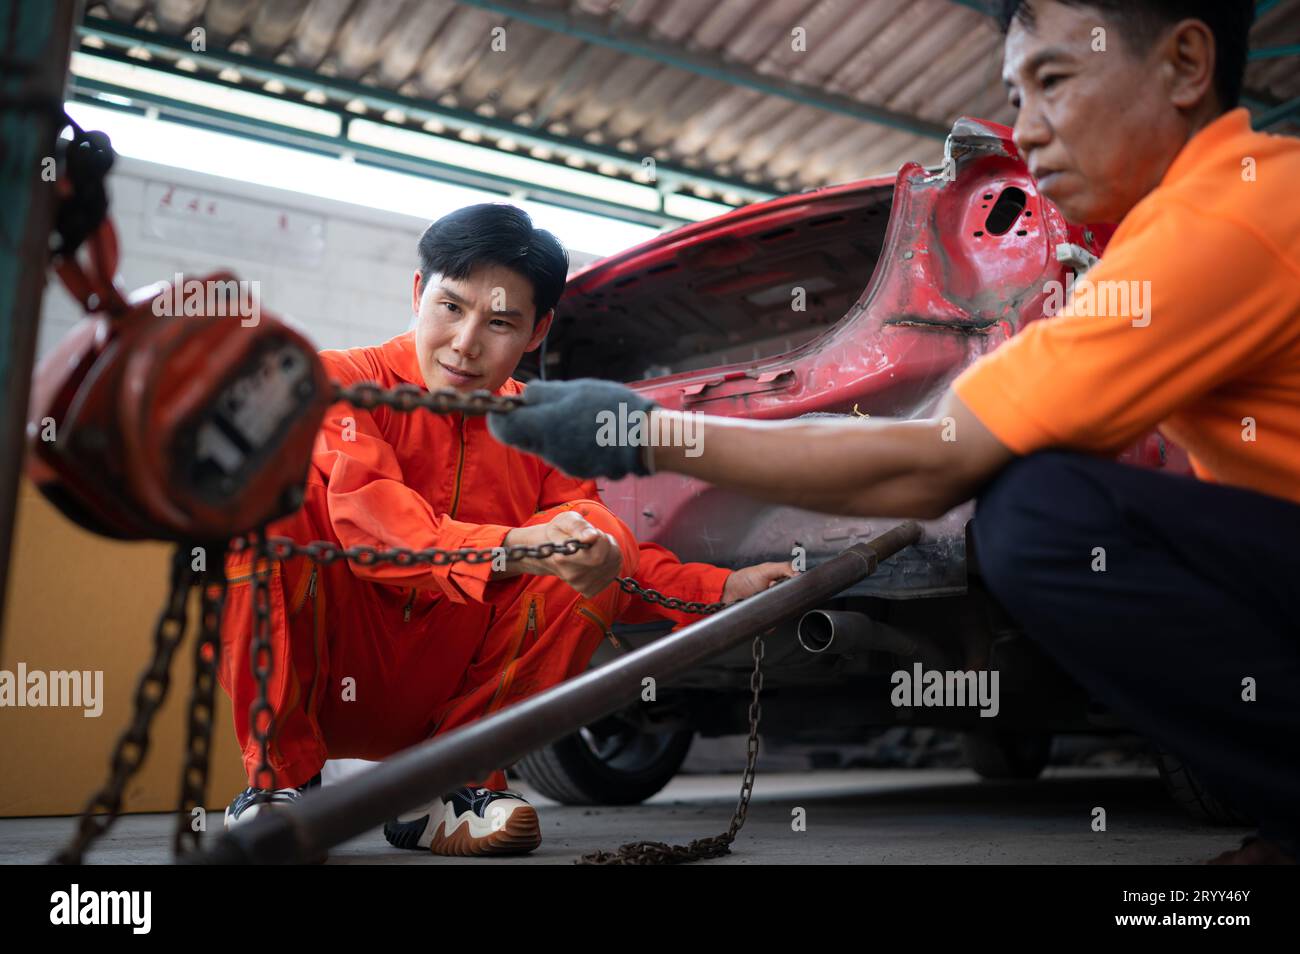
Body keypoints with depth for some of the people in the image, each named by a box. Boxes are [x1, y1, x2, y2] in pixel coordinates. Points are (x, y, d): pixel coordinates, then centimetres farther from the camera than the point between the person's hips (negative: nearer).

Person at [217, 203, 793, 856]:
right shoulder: (343, 383, -6)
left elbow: (610, 559, 1)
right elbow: (368, 516, -25)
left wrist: (721, 590, -14)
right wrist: (510, 548, -40)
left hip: (449, 698, 3)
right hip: (319, 683, -3)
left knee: (601, 540, -13)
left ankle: (448, 783, -9)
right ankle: (279, 776, -15)